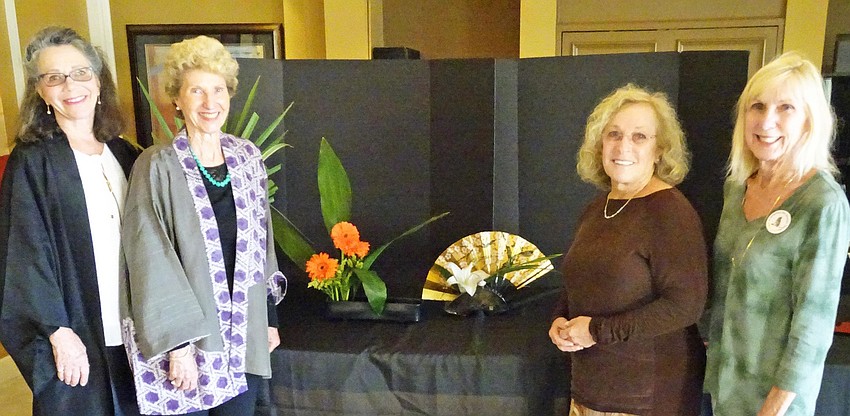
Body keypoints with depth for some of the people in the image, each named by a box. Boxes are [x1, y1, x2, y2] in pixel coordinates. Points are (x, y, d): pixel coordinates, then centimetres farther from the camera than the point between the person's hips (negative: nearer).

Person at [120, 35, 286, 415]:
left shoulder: (248, 158, 3)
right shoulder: (157, 166, -10)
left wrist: (270, 317, 12)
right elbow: (152, 262, -12)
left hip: (245, 333, 4)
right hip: (187, 338, -4)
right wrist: (177, 344, -15)